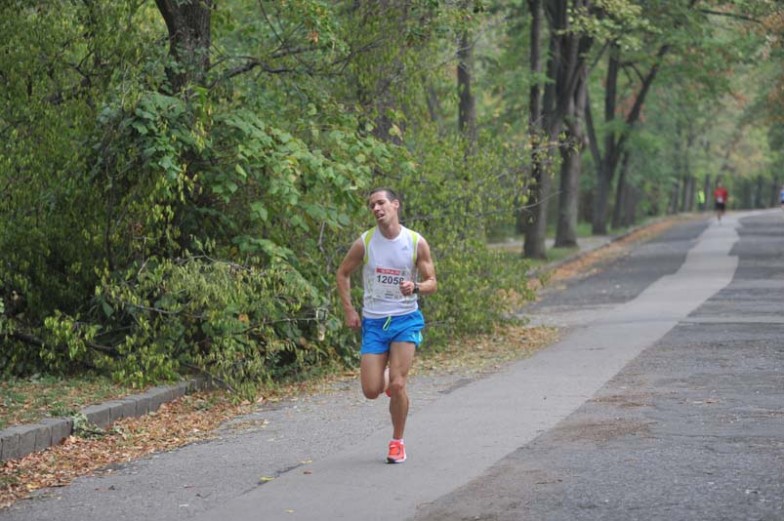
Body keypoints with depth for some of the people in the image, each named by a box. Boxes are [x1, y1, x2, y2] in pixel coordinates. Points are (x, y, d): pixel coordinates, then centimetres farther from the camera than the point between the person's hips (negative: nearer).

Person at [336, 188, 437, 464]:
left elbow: (432, 282, 0)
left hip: (405, 319, -1)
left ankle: (398, 441, 8)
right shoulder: (365, 242, -4)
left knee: (397, 385, -13)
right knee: (371, 391, -4)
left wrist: (416, 287, -22)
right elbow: (343, 273, 10)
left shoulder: (416, 243, -5)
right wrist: (348, 310, 2)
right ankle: (386, 377, 33)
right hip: (373, 322, 1)